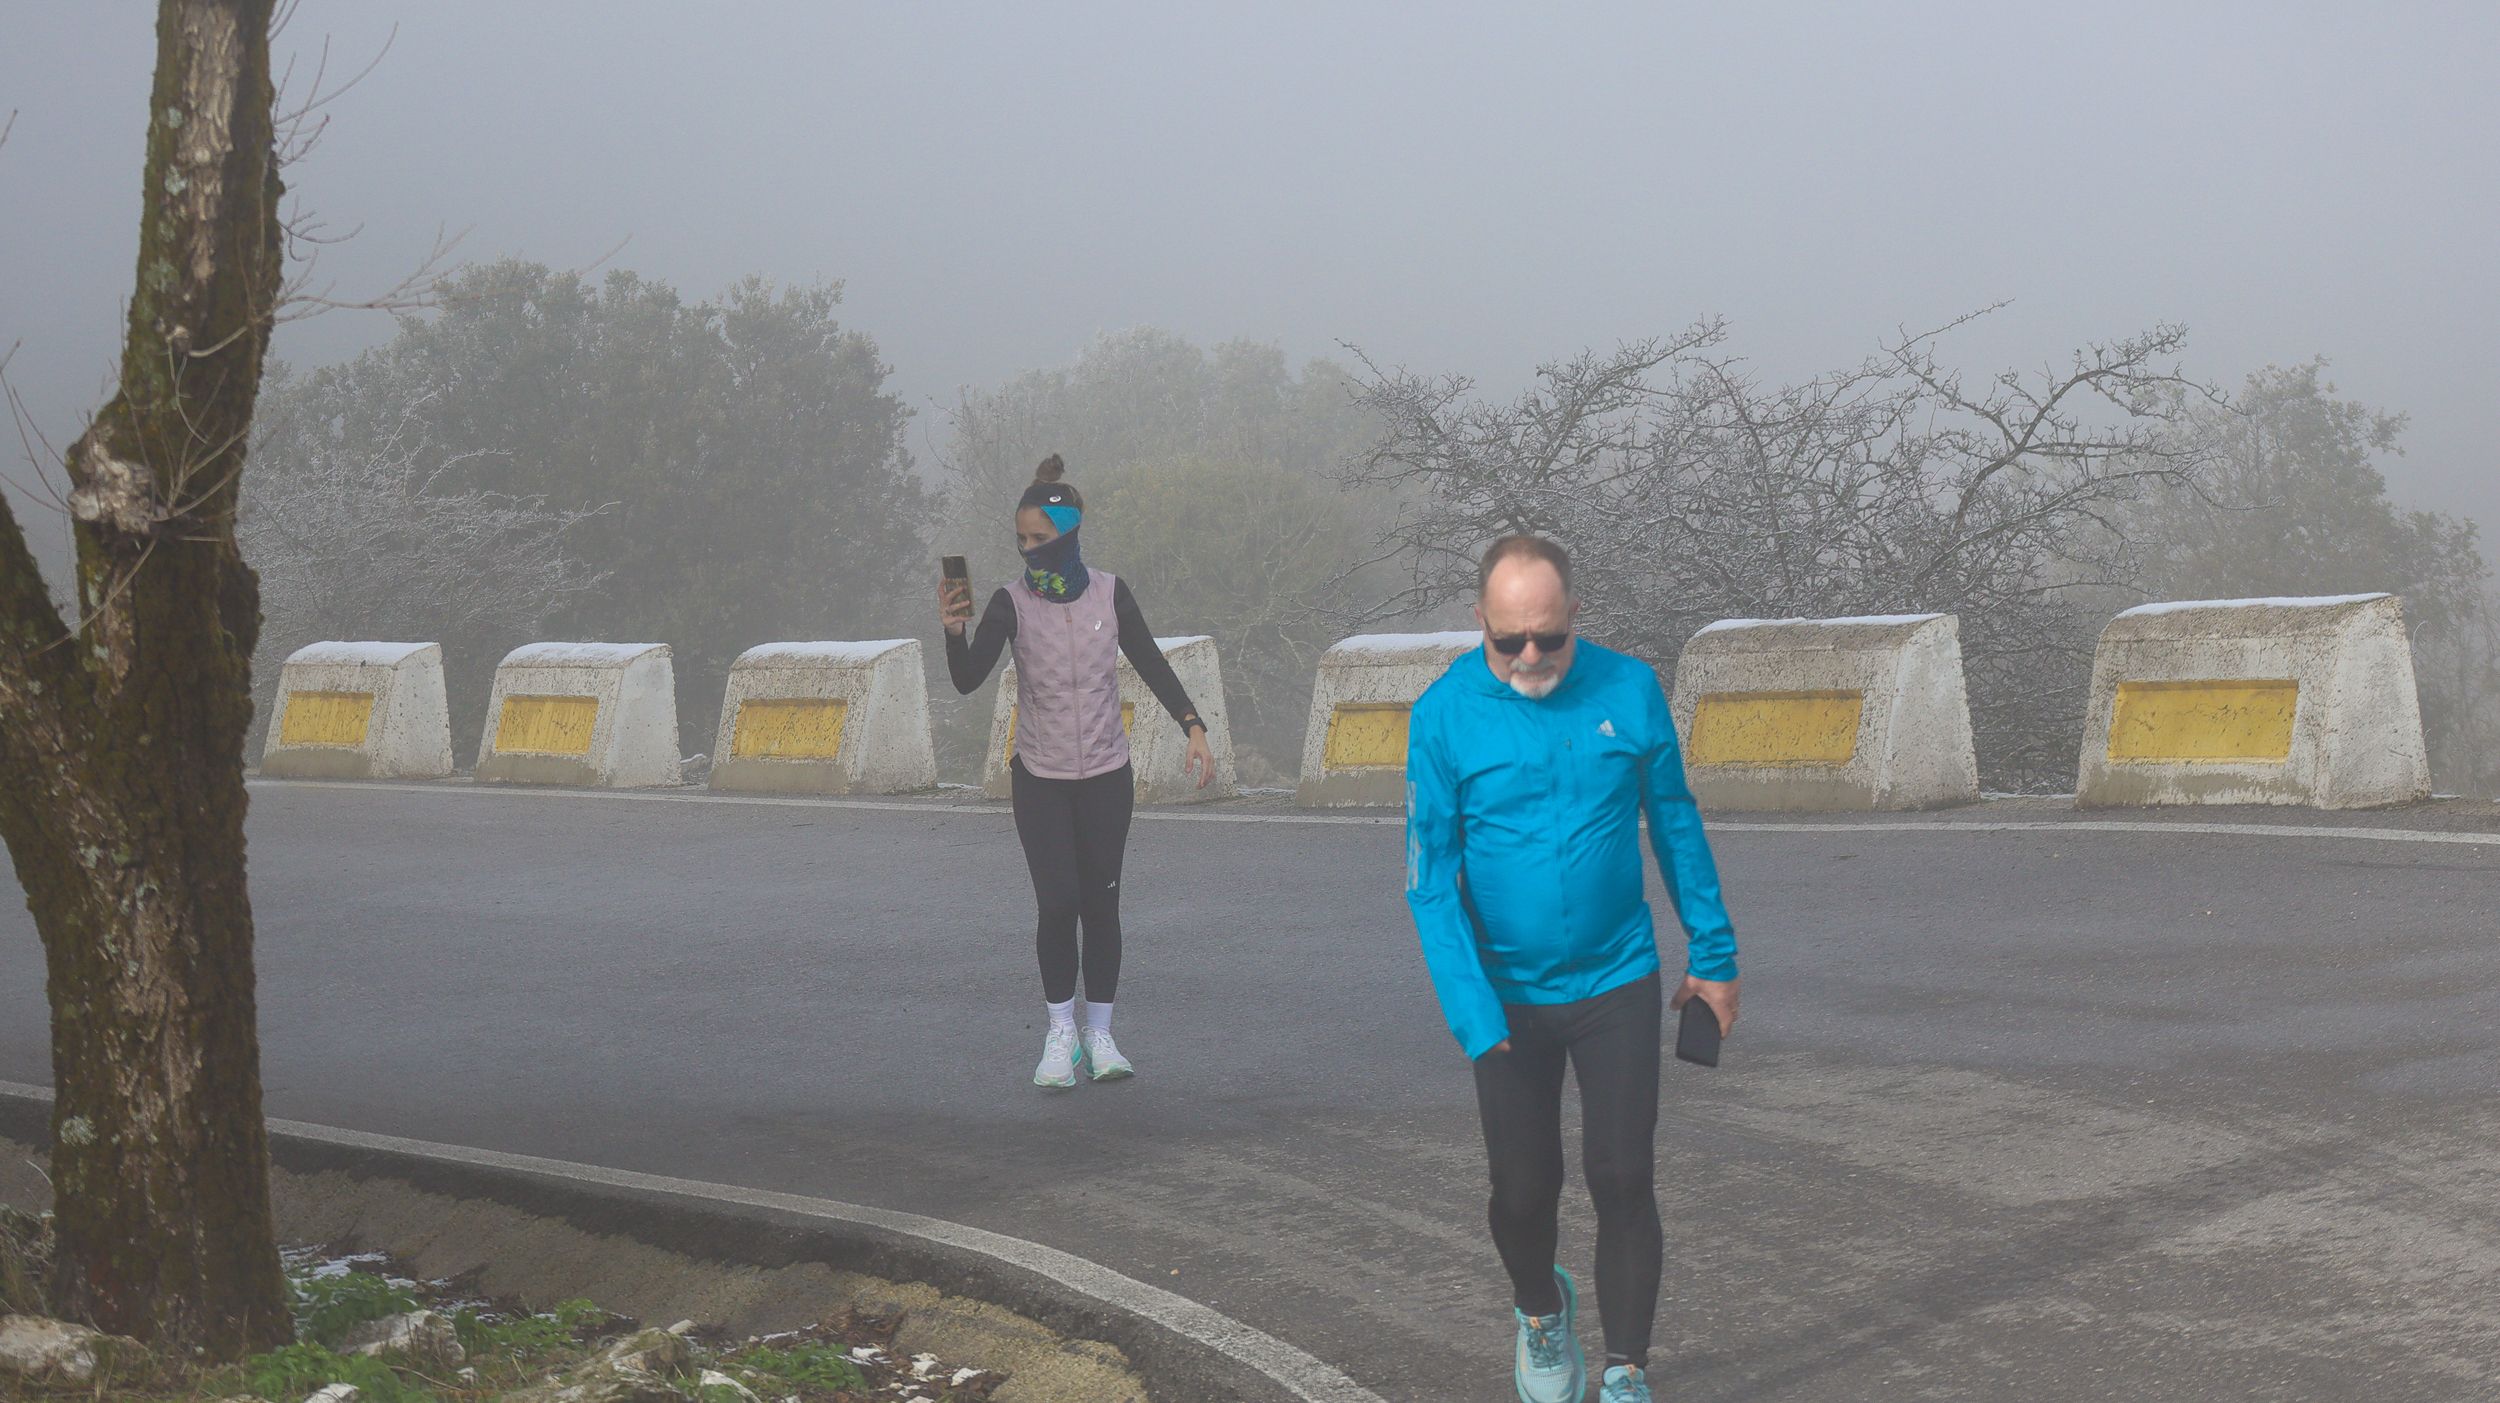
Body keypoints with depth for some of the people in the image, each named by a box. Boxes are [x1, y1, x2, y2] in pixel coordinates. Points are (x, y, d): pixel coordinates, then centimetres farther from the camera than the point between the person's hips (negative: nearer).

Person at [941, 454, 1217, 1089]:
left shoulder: (1110, 593, -4)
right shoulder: (1011, 602, -9)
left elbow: (1152, 665, 4)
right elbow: (968, 679, -17)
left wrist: (1194, 727, -5)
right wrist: (955, 632, -36)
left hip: (1106, 774, 1)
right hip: (1040, 776, -1)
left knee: (1100, 903, 2)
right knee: (1057, 902, -8)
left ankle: (1099, 1034, 14)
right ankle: (1060, 1032, 8)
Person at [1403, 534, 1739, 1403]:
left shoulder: (1629, 691, -7)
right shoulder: (1444, 716, -11)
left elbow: (1675, 824, 6)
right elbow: (1430, 876, -10)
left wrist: (1712, 954, 10)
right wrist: (1473, 1013, -18)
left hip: (1618, 982, 0)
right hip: (1509, 996, 0)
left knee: (1622, 1180, -4)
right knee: (1524, 1189, 8)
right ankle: (1541, 1313, 39)